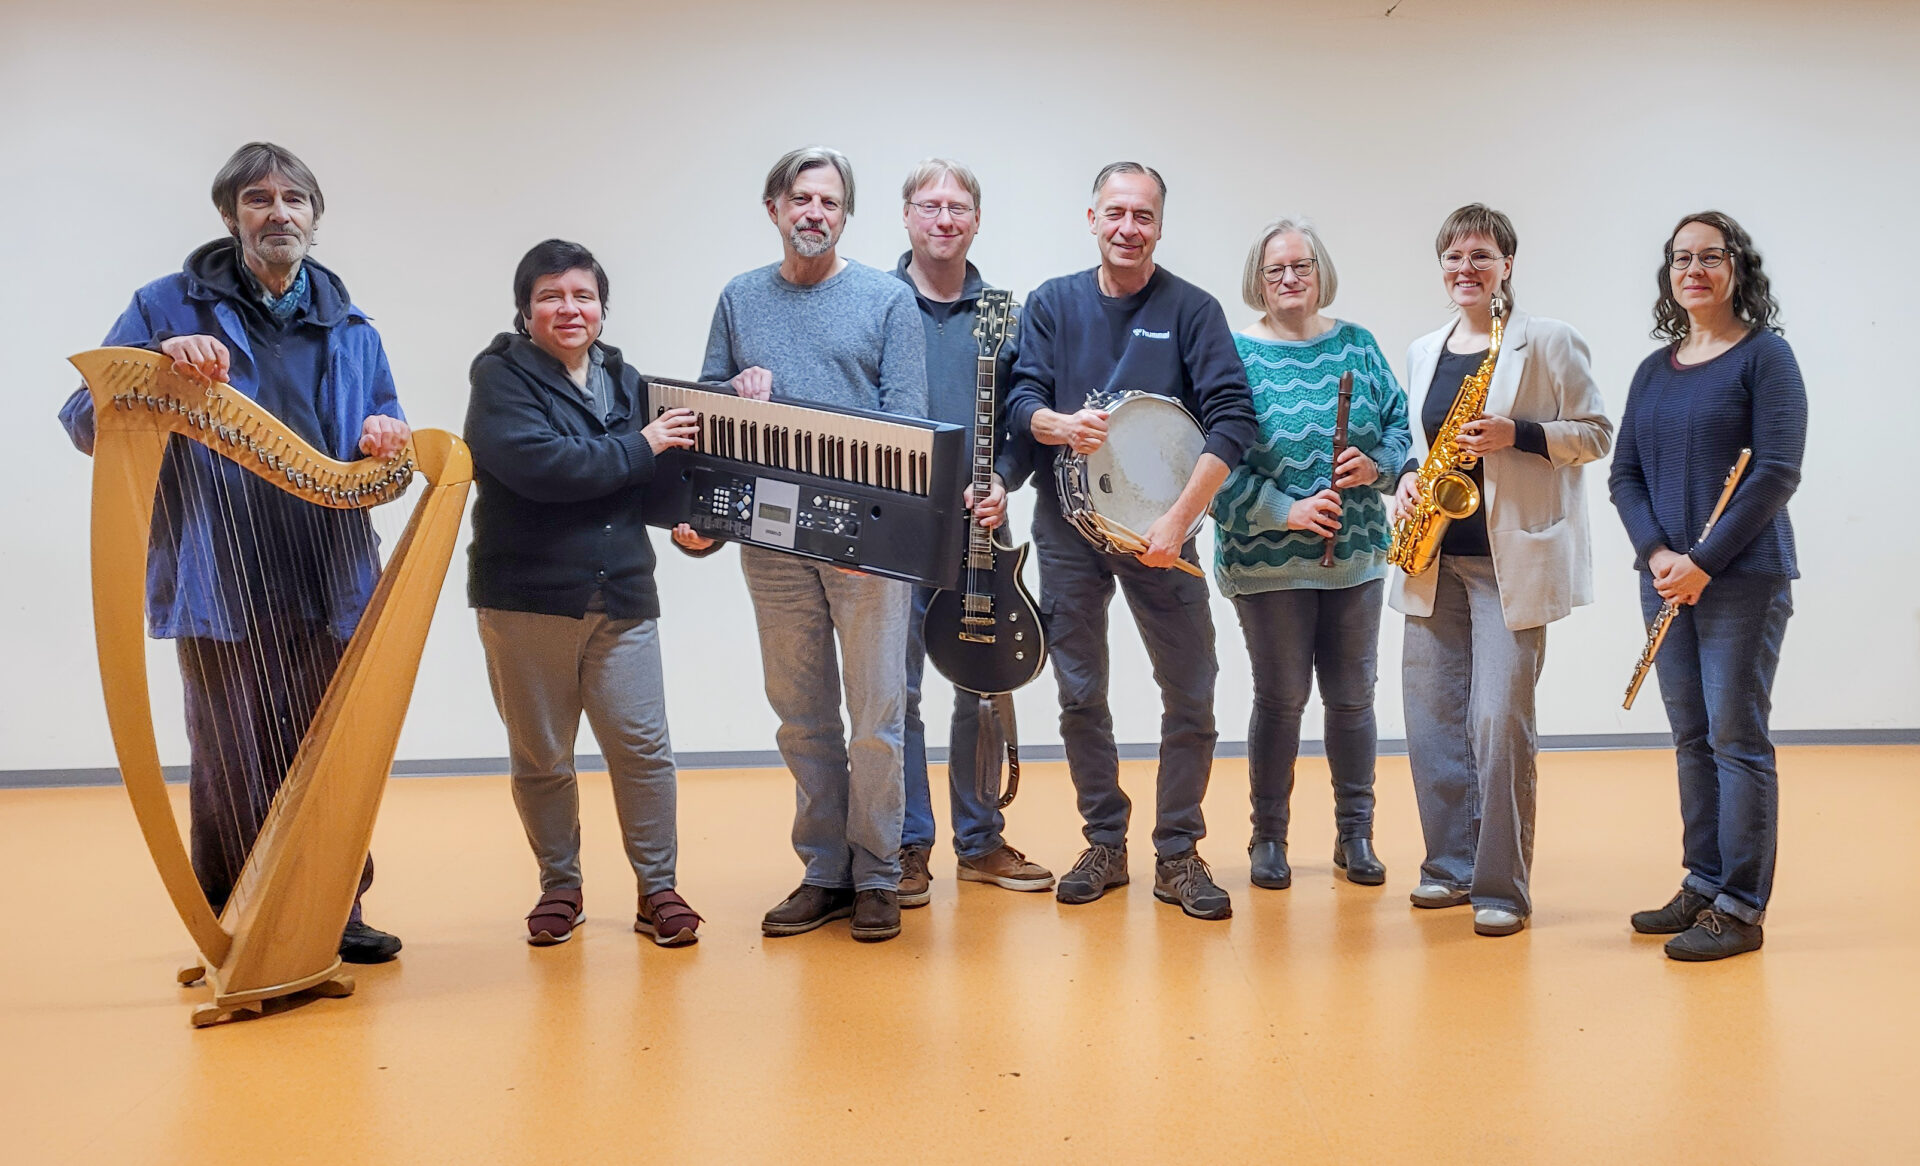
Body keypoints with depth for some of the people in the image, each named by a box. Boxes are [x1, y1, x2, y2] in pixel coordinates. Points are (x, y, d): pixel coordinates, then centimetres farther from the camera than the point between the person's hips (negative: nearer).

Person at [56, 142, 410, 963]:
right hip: (220, 592, -3)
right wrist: (160, 370, -19)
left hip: (330, 589, 3)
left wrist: (386, 440, -7)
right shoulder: (170, 308, 6)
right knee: (234, 773, 0)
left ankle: (335, 912, 20)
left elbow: (383, 447, 19)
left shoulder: (350, 332, 15)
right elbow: (87, 422, 0)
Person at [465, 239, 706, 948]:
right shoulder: (501, 378, -3)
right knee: (540, 756, 7)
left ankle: (657, 889, 12)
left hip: (621, 595, 3)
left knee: (642, 743, -1)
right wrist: (639, 447, -13)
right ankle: (560, 887, 24)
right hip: (527, 597, -3)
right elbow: (541, 465, -20)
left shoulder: (622, 378, 13)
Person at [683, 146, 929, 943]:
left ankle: (876, 876, 11)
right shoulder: (740, 300, 13)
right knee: (801, 715, 9)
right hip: (772, 538, 3)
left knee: (877, 711, -1)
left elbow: (907, 421, -2)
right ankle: (823, 872, 20)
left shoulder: (886, 299, 4)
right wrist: (737, 397, -6)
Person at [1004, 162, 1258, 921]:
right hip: (1068, 526, 2)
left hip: (1159, 530, -2)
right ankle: (1105, 844, 22)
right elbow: (1021, 403, 1)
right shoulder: (1052, 304, 6)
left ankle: (1178, 855, 12)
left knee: (1191, 696, -1)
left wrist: (1179, 519, -19)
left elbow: (1232, 419, -10)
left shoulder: (1192, 309, -1)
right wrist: (1061, 425, -23)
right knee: (1080, 694, 8)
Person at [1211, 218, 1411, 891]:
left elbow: (1401, 425, 10)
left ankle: (1355, 834, 23)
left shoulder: (1356, 345, 9)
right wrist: (1285, 510, -18)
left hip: (1357, 555, 4)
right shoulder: (1235, 354, -3)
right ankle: (1269, 837, 17)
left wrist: (1377, 465, -11)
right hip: (1267, 560, -3)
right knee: (1281, 696, 2)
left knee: (1352, 695, 9)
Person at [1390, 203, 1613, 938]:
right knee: (1431, 716, 7)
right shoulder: (1423, 352, 15)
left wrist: (1518, 435, -18)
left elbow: (1596, 433, -3)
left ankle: (1503, 888, 3)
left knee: (1500, 721, -9)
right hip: (1435, 559, 6)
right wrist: (1407, 479, 3)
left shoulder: (1547, 342, -3)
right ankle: (1452, 866, 21)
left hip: (1514, 559, -6)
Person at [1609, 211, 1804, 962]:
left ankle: (1741, 910, 4)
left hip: (1743, 579, -6)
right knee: (1691, 739, 11)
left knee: (1736, 737, -4)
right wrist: (1655, 553, -8)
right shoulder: (1653, 371, 13)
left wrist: (1706, 561, -16)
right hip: (1666, 579, 6)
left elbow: (1777, 472, -12)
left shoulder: (1765, 357, -4)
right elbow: (1625, 474, 9)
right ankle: (1701, 886, 22)